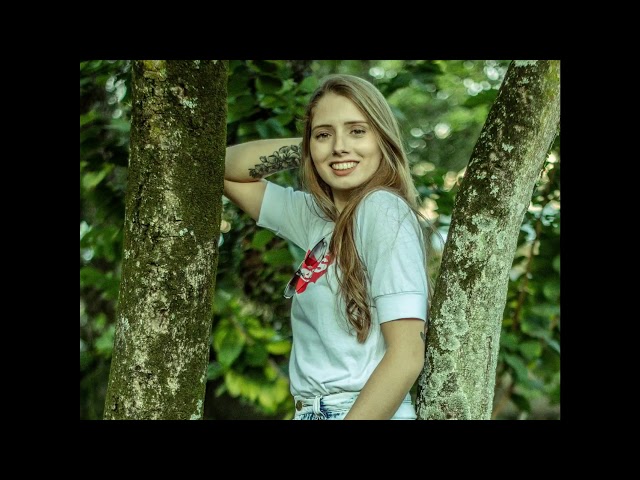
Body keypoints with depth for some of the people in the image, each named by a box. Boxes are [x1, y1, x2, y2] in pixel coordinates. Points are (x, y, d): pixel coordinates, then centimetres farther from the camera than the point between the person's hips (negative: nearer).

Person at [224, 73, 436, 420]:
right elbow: (226, 170, 19)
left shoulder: (384, 210, -13)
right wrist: (303, 148, 6)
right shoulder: (316, 216, 9)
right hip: (311, 410, 8)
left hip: (362, 411, -7)